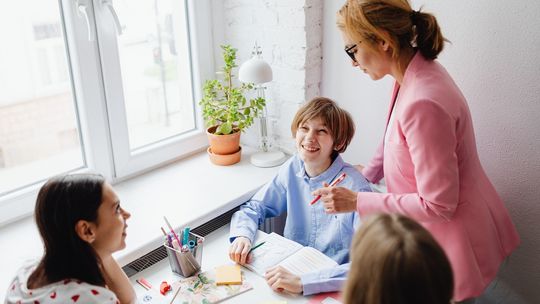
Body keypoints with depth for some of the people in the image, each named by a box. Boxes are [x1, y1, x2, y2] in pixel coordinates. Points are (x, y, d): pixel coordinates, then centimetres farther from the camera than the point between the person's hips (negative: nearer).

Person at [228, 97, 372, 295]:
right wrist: (243, 236, -14)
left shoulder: (355, 188, -18)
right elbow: (253, 209, 8)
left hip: (331, 288, -4)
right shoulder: (292, 168, -2)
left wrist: (302, 282, -33)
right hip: (290, 270, 5)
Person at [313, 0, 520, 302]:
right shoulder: (415, 75, -3)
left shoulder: (424, 103, -33)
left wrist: (358, 201, -22)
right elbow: (396, 140, 17)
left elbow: (437, 206, -27)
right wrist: (366, 176, 15)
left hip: (455, 243, -9)